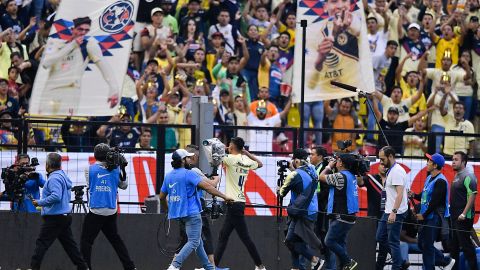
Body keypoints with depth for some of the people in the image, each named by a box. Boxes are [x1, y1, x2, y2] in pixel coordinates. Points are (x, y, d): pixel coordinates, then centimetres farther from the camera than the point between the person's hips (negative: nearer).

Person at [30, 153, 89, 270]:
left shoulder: (54, 178, -16)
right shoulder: (63, 175, 14)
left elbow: (56, 196, -28)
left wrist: (39, 202, -18)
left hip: (54, 218, -10)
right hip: (65, 215, 10)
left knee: (41, 243, -6)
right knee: (69, 244, 11)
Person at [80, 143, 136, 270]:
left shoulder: (90, 169, -6)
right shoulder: (116, 170, 0)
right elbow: (123, 185, 14)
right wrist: (122, 169, 14)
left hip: (96, 211, -4)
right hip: (111, 212, 4)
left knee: (86, 240, 0)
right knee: (115, 239, 17)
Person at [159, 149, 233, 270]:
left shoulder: (168, 176, 10)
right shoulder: (188, 174, -12)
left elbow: (162, 196, 17)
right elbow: (207, 187, -18)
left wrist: (167, 210, 35)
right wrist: (224, 196, -16)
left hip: (177, 213, 9)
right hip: (191, 213, -9)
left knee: (198, 241, 18)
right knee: (193, 242, -11)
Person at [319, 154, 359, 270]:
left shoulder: (341, 176, -17)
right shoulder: (351, 176, 11)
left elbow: (321, 177, -7)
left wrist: (329, 167, 9)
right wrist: (330, 169, 13)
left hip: (342, 217, -9)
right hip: (349, 216, 9)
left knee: (329, 241, -6)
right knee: (340, 242, 12)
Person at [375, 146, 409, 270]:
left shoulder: (397, 171, -17)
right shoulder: (391, 170, 15)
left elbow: (399, 193, -26)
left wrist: (394, 212, -32)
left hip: (395, 213, -11)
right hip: (388, 212, 11)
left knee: (393, 242, -7)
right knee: (381, 238, 16)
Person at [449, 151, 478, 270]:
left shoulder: (468, 176, -14)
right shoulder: (457, 176, 15)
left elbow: (472, 195, -21)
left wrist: (464, 213, -24)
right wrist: (453, 213, 17)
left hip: (463, 218, -10)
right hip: (455, 216, 10)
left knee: (465, 243, -8)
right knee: (454, 244, 14)